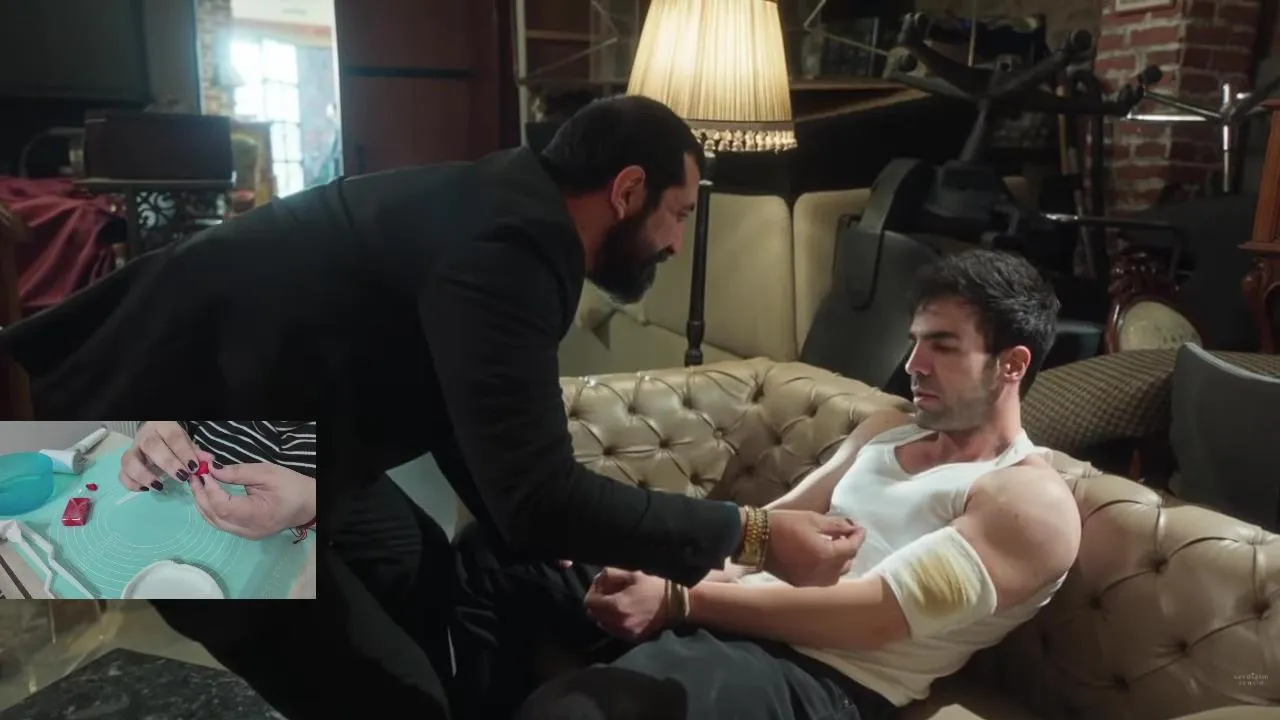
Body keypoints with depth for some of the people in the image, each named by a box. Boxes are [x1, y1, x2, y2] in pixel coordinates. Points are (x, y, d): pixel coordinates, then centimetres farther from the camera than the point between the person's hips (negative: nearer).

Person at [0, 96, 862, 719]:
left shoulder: (505, 214, 5)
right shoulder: (505, 247, -26)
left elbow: (482, 445, 12)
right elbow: (537, 497, -30)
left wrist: (586, 565, 12)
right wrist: (746, 533, -20)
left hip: (252, 413, 10)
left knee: (421, 571, 21)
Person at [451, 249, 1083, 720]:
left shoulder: (1031, 500, -7)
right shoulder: (885, 429, 19)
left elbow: (877, 615, -18)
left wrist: (681, 602, -22)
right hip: (739, 607, 9)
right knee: (490, 554, 4)